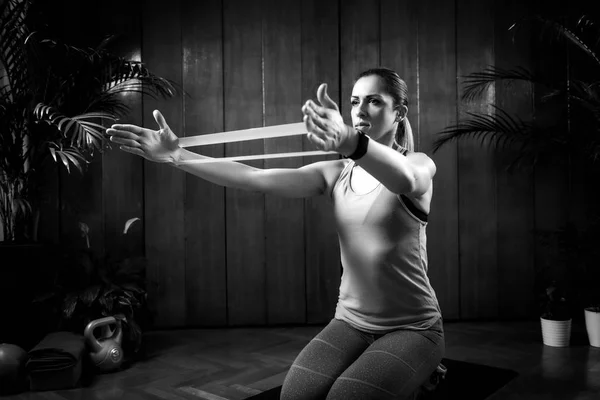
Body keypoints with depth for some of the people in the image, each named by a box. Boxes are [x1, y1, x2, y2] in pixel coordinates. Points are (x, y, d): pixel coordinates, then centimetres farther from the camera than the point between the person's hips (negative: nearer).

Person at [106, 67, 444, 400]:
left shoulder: (419, 164, -8)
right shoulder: (335, 174, 3)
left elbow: (404, 179, -35)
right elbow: (255, 177, -9)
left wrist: (349, 141, -57)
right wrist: (178, 156, -21)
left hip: (413, 328, -3)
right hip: (350, 323, 3)